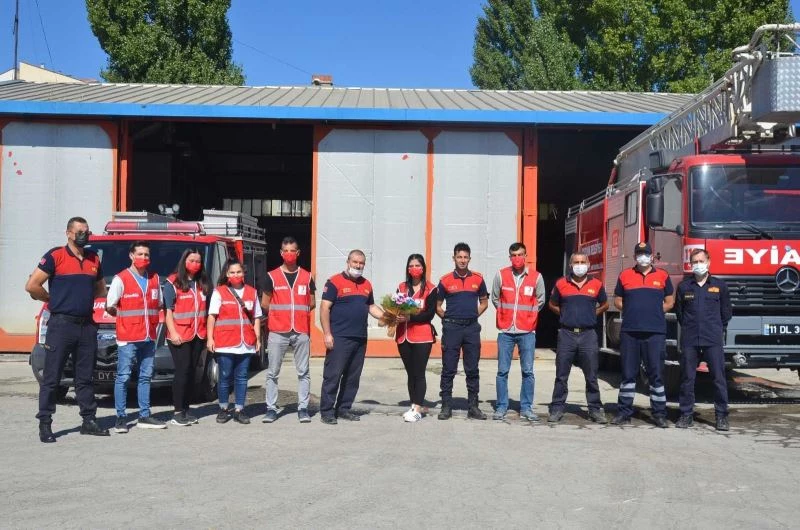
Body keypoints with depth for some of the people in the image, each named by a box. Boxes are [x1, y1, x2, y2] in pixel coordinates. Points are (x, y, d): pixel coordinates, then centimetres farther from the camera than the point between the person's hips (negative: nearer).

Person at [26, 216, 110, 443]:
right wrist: (53, 300, 0)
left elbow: (100, 288, 26)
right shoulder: (55, 256, -5)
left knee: (86, 377, 11)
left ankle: (89, 420, 18)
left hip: (87, 325, 6)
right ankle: (45, 424, 5)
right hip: (61, 324, -5)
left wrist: (84, 297, 12)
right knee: (51, 378, -1)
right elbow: (32, 286, -9)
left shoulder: (94, 259, 12)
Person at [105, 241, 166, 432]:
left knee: (145, 377, 10)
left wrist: (152, 320, 10)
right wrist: (125, 316, 3)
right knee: (123, 377, -3)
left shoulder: (155, 279, 12)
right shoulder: (121, 279, -4)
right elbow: (110, 307, -4)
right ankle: (121, 418, 3)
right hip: (127, 337, -5)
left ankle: (144, 417, 16)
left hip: (149, 337, 6)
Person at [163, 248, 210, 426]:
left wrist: (207, 332, 9)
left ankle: (186, 409, 14)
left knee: (191, 372, 8)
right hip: (179, 336, -5)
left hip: (198, 336, 5)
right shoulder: (173, 282, 0)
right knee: (182, 372, -7)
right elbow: (168, 310, -5)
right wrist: (172, 332, -14)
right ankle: (178, 412, -2)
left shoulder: (203, 284, 16)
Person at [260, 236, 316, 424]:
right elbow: (264, 304, 8)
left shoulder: (307, 277, 9)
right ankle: (271, 408, 9)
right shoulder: (272, 276, 4)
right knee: (273, 372, 2)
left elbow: (312, 303, 14)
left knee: (303, 372, 2)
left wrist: (297, 311, 6)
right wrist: (279, 313, 8)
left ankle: (303, 408, 8)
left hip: (301, 332, 1)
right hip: (277, 332, -1)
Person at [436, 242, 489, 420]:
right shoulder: (445, 281, 1)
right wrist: (448, 318, 0)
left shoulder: (478, 279, 6)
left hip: (472, 327, 2)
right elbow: (437, 306, 8)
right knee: (448, 369, 1)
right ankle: (446, 406, 7)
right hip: (451, 328, -1)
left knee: (472, 369, 6)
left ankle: (473, 407, 13)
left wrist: (474, 315, 5)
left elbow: (484, 302, 16)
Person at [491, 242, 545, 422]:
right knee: (502, 371, 2)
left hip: (527, 332, 0)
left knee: (528, 371, 1)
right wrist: (505, 315, 11)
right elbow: (495, 298, 12)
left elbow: (540, 301, 13)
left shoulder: (536, 277, 1)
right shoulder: (501, 275, 1)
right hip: (505, 331, 0)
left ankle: (526, 408, 10)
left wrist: (528, 315, 10)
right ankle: (501, 407, 10)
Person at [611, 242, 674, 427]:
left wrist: (654, 312, 3)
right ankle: (624, 412, 13)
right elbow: (618, 301, 14)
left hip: (655, 332, -1)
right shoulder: (625, 275, 9)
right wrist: (632, 312, 2)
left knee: (656, 374, 2)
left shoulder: (662, 276, 8)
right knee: (628, 374, 6)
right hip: (629, 332, 1)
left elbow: (669, 302, 14)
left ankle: (659, 413, 9)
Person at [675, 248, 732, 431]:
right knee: (687, 378, 3)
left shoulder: (719, 286, 5)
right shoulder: (684, 286, 7)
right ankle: (686, 415, 11)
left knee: (719, 378, -2)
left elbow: (726, 312, 14)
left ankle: (721, 416, 6)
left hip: (713, 339, -1)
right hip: (689, 340, 1)